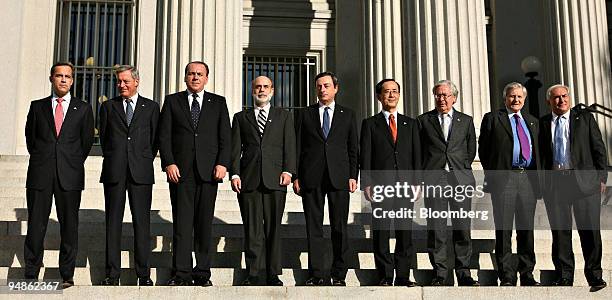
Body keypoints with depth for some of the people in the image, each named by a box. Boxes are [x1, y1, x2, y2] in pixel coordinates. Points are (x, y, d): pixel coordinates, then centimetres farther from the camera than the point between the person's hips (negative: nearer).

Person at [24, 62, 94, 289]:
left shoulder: (83, 109, 9)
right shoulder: (37, 106, 12)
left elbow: (87, 141, 10)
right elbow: (30, 136, 15)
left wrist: (74, 164, 7)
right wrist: (40, 159, 9)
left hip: (70, 176, 0)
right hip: (40, 175, 1)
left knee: (69, 226, 2)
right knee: (35, 225, 0)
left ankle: (67, 276, 9)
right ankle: (30, 275, 8)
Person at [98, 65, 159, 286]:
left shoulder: (151, 107, 10)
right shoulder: (108, 107, 13)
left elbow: (155, 139, 10)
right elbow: (103, 137, 14)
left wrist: (145, 161, 5)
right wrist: (112, 159, 9)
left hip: (141, 171, -1)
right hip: (114, 171, 1)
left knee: (142, 222, -2)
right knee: (113, 222, 1)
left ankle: (144, 274, 1)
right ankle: (112, 274, 5)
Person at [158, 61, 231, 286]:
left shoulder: (218, 103, 13)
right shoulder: (172, 101, 11)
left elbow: (225, 136, 7)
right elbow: (164, 135, 5)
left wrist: (222, 164, -5)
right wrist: (169, 163, -6)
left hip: (208, 171, 1)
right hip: (180, 170, -1)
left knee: (205, 224, 2)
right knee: (181, 223, -3)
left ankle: (203, 273, 8)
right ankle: (181, 273, 0)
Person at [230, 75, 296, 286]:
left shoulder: (284, 116, 17)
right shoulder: (241, 117, 18)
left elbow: (289, 146, 8)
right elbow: (235, 148, 10)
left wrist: (288, 171, -6)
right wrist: (234, 174, -3)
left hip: (275, 179, 0)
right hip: (248, 180, 0)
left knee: (273, 227, 0)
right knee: (252, 229, -1)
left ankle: (273, 274, 5)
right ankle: (253, 274, 3)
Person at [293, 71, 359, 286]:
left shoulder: (347, 115, 13)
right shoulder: (305, 114, 12)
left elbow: (353, 148, 10)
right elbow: (297, 147, 8)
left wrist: (353, 176, 1)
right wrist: (296, 176, 0)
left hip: (339, 177, 0)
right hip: (311, 178, 0)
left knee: (339, 227, 1)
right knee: (313, 227, 0)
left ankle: (339, 275, 7)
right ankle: (316, 274, 5)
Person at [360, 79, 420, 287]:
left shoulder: (410, 124, 16)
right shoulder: (370, 124, 9)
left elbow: (416, 154, 12)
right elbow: (365, 156, 3)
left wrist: (417, 182, 2)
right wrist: (366, 184, -6)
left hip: (405, 184, 2)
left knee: (405, 231, 2)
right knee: (381, 232, -2)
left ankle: (403, 276, 7)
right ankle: (385, 276, 4)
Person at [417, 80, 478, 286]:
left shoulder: (466, 121, 14)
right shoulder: (423, 121, 10)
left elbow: (471, 150, 17)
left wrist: (461, 169, 11)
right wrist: (424, 174, 6)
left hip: (460, 179, 1)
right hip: (433, 180, -1)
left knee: (462, 227, 0)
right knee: (436, 228, -3)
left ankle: (464, 273, 6)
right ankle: (440, 274, 3)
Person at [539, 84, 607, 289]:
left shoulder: (585, 118, 9)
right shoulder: (543, 123, 11)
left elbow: (598, 149, 6)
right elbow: (542, 155, 8)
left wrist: (601, 178, 0)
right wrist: (544, 182, 1)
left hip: (584, 180, -1)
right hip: (554, 182, 1)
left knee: (590, 230, -1)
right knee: (560, 231, 5)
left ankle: (594, 276, 9)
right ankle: (564, 277, 13)